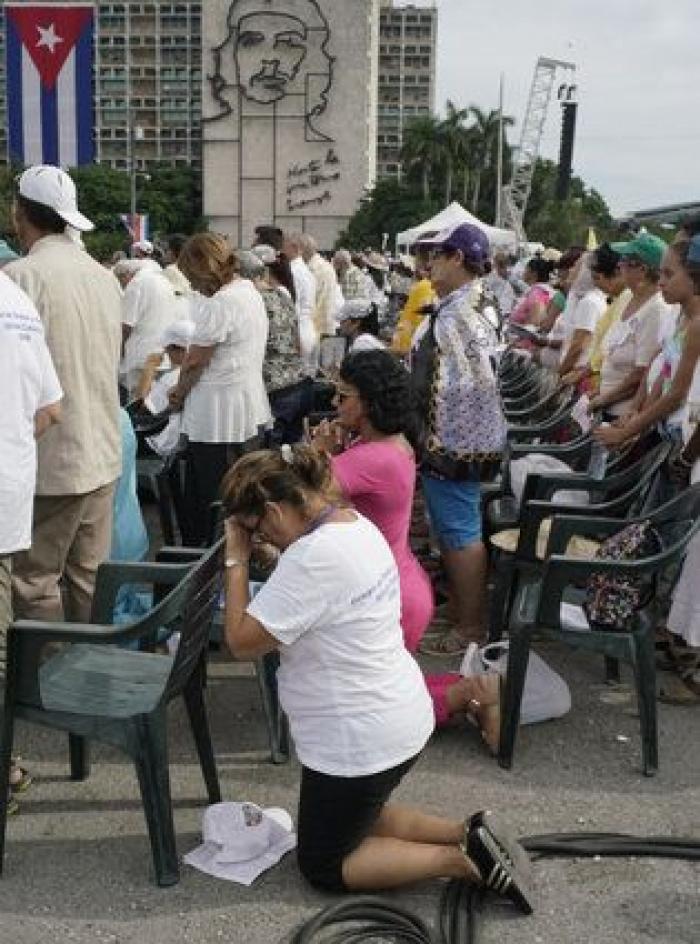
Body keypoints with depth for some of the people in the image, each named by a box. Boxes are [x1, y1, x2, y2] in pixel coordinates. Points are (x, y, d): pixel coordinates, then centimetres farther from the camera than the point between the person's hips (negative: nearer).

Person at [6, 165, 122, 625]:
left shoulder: (21, 275, -14)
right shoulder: (106, 276, 9)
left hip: (50, 460, -7)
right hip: (102, 454, 7)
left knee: (36, 581, 4)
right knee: (90, 576, 14)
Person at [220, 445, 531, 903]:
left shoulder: (312, 557, -28)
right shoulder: (355, 521, 2)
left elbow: (243, 641, -23)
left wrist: (237, 559, -15)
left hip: (361, 742, -9)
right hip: (400, 718, 10)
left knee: (323, 866, 12)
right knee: (353, 818, 29)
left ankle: (460, 861, 2)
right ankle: (467, 835, 15)